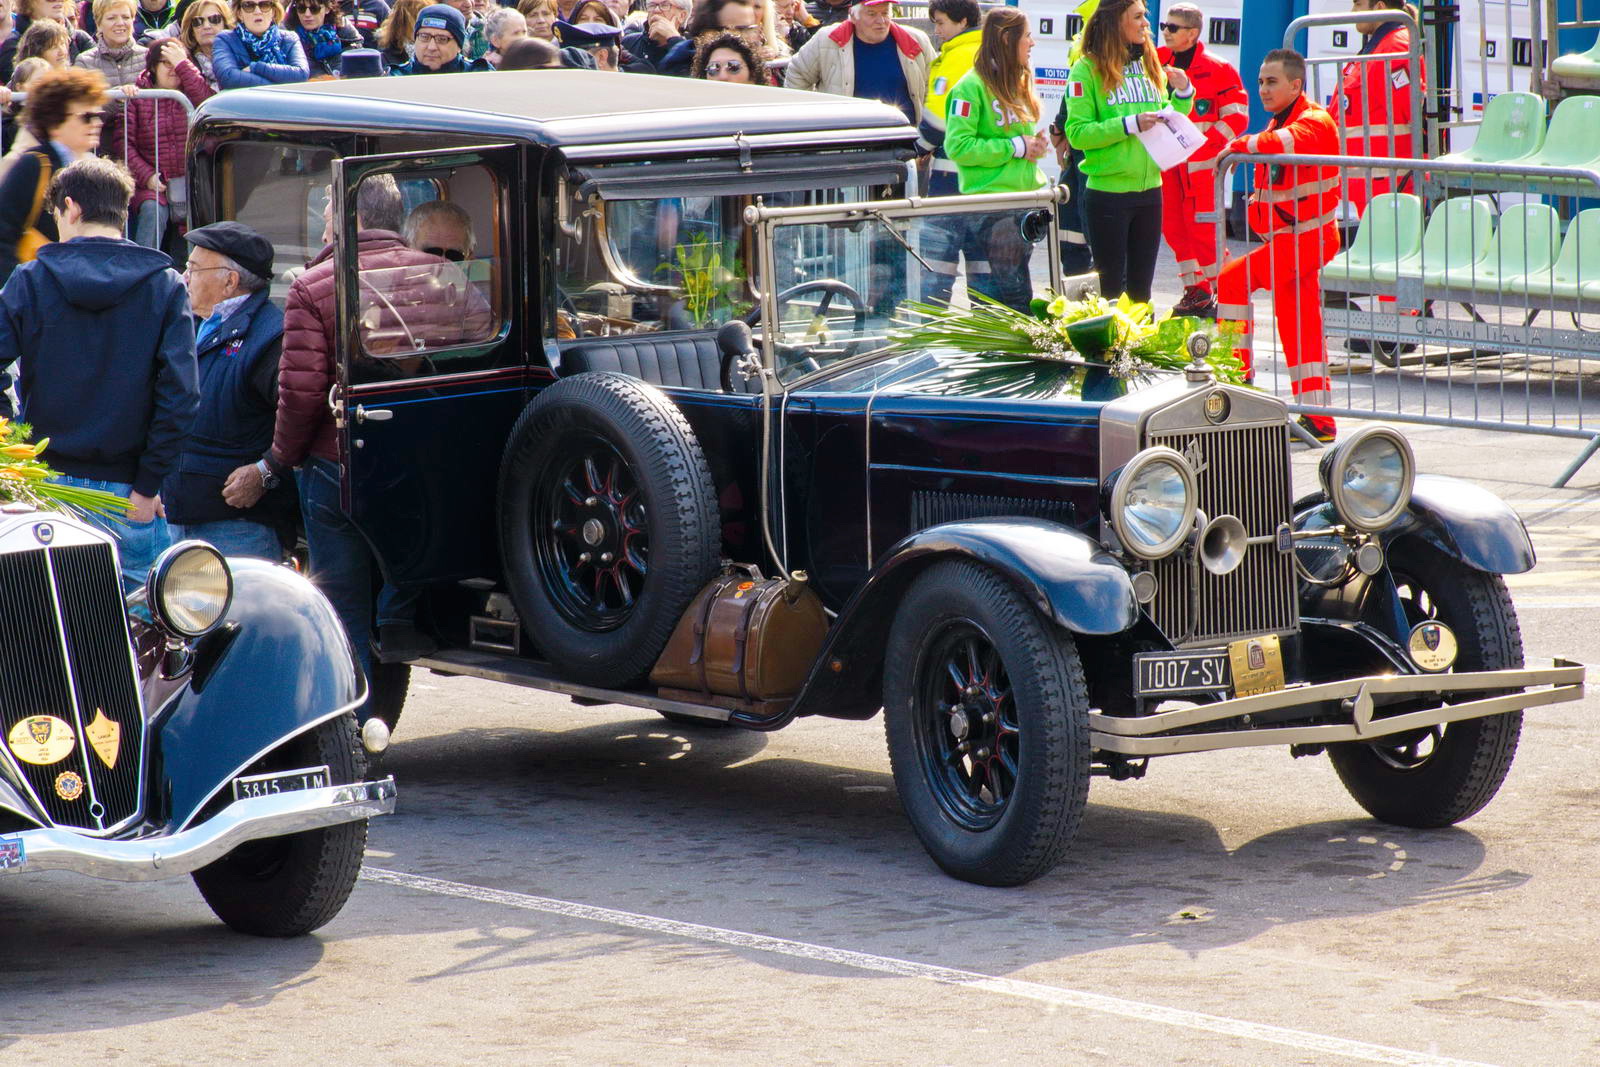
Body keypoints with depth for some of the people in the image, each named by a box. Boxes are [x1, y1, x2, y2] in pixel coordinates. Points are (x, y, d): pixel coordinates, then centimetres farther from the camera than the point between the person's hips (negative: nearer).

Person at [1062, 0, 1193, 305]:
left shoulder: (1151, 66, 10)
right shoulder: (1088, 69, -9)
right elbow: (1077, 133, -15)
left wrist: (1183, 94, 1)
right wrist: (1129, 125, -21)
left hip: (1149, 188, 6)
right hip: (1107, 192, -6)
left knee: (1141, 288, 12)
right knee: (1111, 288, 1)